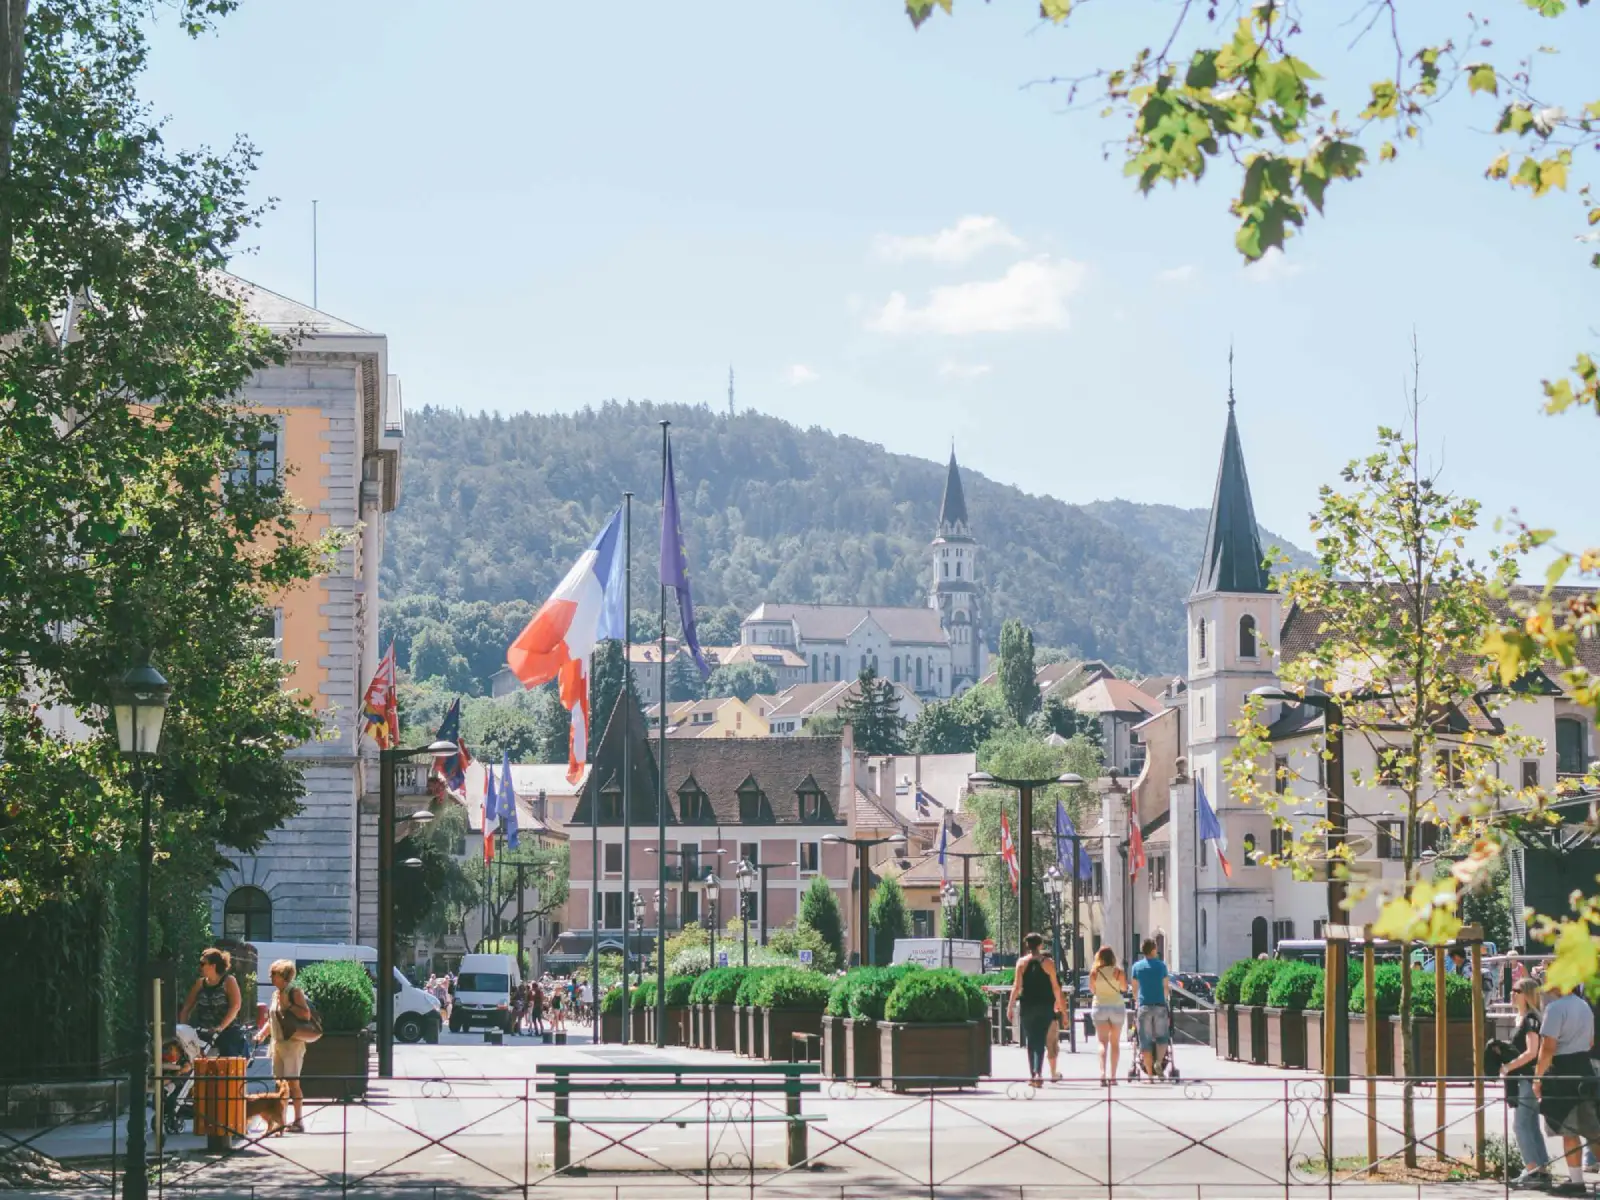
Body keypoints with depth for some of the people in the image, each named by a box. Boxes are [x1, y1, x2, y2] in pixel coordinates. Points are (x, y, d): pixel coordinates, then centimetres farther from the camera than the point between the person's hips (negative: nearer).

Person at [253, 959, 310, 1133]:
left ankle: (298, 1122, -5)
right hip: (277, 1044, 8)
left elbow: (306, 1014, -19)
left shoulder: (294, 992, -8)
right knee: (280, 1083, 8)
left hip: (292, 1043, -8)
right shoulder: (276, 994, 15)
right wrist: (262, 1034, 10)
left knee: (293, 1083, -8)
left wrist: (288, 1005, -20)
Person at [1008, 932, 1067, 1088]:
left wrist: (1011, 1006, -1)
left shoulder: (1022, 962, -1)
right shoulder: (1047, 962, -1)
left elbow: (1016, 986, -4)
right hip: (1045, 1005, 0)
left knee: (1030, 1040, 12)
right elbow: (1055, 986, 0)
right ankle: (1038, 1074, -17)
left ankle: (1032, 1075, 13)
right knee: (1041, 1040, -1)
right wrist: (1059, 1003, 12)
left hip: (1027, 1005, 0)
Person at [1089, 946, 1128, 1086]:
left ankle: (1102, 1072, -24)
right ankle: (1113, 1076, 13)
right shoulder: (1118, 971, -7)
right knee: (1115, 1043, 12)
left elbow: (1092, 990, 4)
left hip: (1100, 1007, 0)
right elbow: (1124, 988, 4)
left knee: (1102, 1042, -3)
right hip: (1117, 1006, 0)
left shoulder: (1094, 972, -6)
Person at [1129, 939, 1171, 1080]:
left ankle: (1150, 1072, 1)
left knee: (1145, 1040, 3)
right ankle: (1159, 1062, -12)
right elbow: (1166, 987, 9)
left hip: (1144, 1006, 0)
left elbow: (1135, 989, 8)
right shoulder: (1161, 965, 3)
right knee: (1162, 1037, 12)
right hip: (1160, 1005, 0)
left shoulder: (1137, 966, 5)